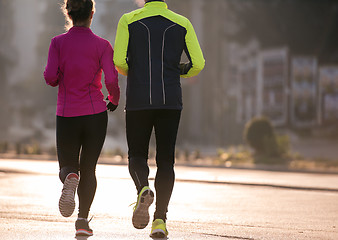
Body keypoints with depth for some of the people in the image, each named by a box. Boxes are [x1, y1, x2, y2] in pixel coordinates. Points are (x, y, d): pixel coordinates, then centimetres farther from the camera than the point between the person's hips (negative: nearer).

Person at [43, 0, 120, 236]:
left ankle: (70, 178, -23)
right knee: (88, 169, 12)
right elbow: (111, 80, -11)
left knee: (68, 166, 13)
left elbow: (51, 77, -10)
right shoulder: (102, 45, -2)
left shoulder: (58, 43, 0)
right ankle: (83, 220, -2)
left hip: (66, 115, 0)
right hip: (95, 113, 0)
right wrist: (114, 100, 9)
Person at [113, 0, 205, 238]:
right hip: (171, 100, 1)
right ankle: (160, 220, -1)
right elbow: (198, 64, 0)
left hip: (138, 100, -1)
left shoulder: (129, 20, 1)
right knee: (165, 160, 7)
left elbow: (119, 61, -7)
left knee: (137, 155, 12)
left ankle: (143, 189, -21)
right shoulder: (182, 24, 5)